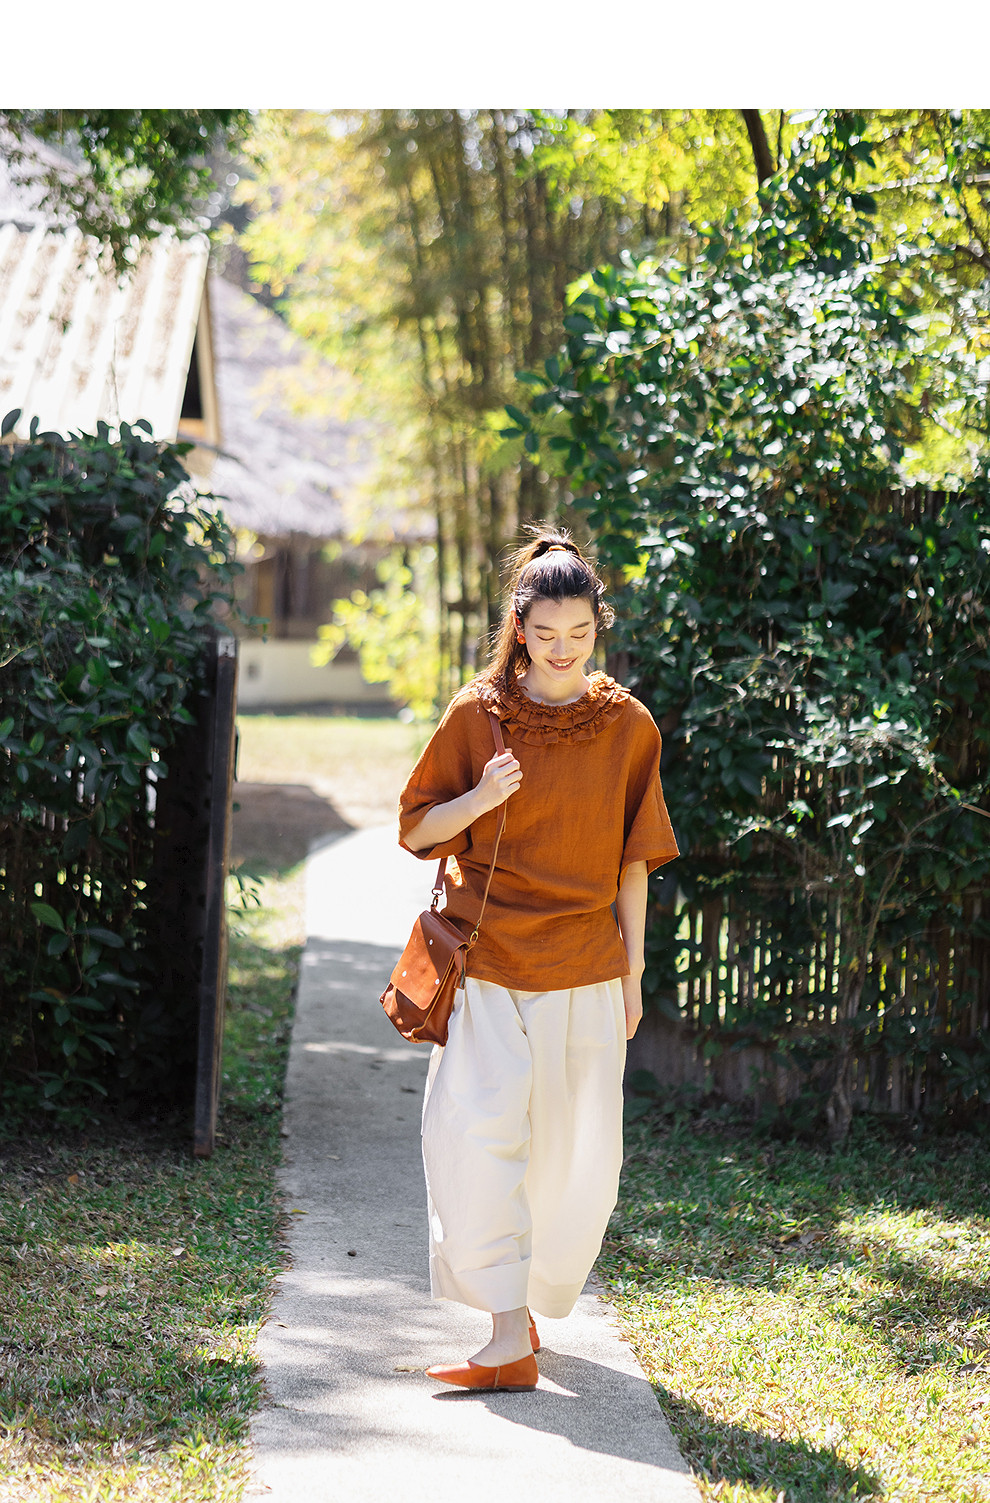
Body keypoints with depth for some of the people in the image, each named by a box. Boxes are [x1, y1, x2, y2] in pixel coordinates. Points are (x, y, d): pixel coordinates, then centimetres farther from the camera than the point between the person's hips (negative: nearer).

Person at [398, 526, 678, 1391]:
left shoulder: (628, 726, 3)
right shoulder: (477, 714, 0)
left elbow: (632, 863, 8)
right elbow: (418, 827, 6)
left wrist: (632, 975, 8)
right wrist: (479, 800, -14)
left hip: (583, 971, 1)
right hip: (485, 962, -1)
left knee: (576, 1157, 4)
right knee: (478, 1131, -15)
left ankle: (532, 1302, 26)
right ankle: (511, 1340, -14)